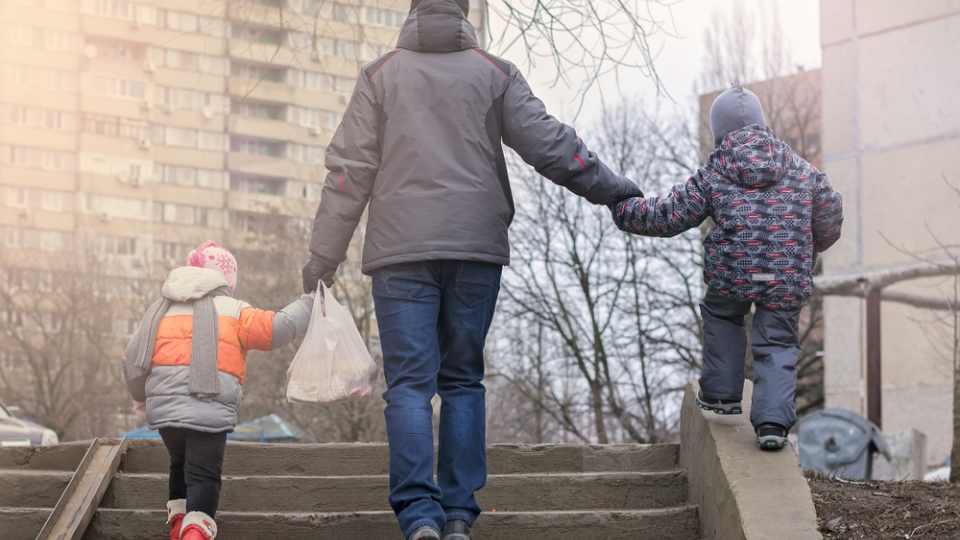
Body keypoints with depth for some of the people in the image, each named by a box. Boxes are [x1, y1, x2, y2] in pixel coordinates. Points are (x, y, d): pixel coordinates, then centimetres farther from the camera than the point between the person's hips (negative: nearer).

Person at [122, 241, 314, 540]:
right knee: (205, 474, -2)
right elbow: (279, 328, -3)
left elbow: (132, 360, 18)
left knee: (180, 464, 27)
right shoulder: (233, 312, 4)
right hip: (210, 411, -4)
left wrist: (141, 398, 33)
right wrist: (310, 304, 13)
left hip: (164, 410, 4)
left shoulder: (161, 311, 17)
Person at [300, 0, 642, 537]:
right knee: (463, 380, 10)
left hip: (401, 252, -1)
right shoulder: (495, 73, 8)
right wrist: (609, 187, 16)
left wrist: (324, 257, 9)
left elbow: (349, 172, 5)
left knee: (409, 384, -2)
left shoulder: (381, 75, 7)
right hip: (477, 249, 1)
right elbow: (549, 144, 4)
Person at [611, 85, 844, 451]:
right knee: (778, 345, 10)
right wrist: (814, 247, 39)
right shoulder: (802, 170, 10)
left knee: (721, 317, 28)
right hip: (788, 280, 1)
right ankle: (773, 421, -5)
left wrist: (626, 211, 19)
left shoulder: (713, 174, 2)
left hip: (732, 273, -1)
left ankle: (722, 394, 28)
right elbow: (830, 215, 18)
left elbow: (670, 215, 4)